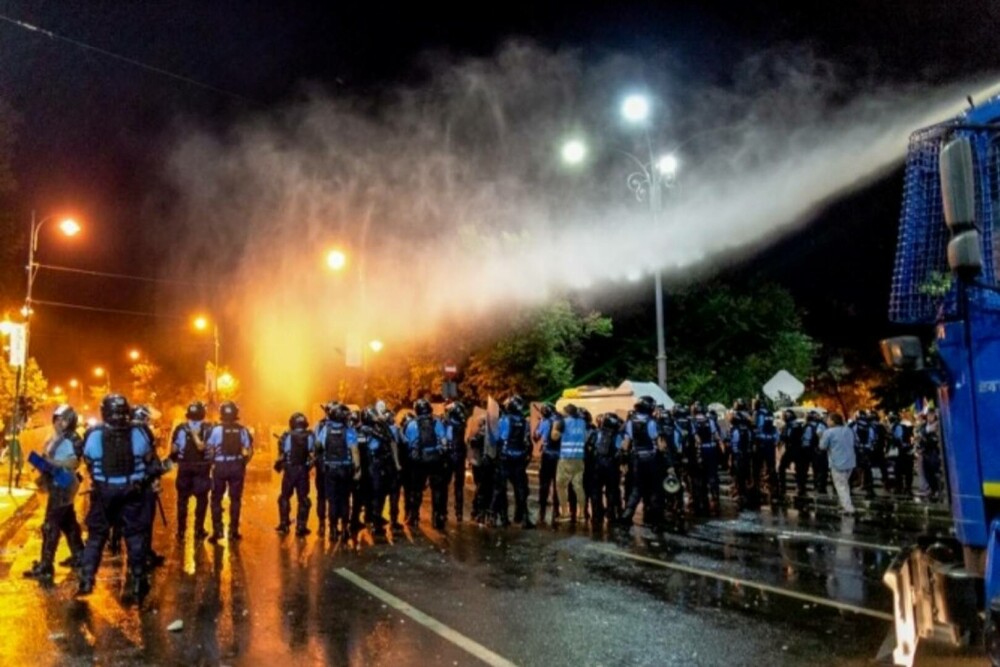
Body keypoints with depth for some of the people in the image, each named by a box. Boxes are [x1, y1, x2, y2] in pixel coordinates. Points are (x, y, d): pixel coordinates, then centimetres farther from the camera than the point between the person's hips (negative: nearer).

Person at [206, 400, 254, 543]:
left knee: (216, 499, 11)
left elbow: (210, 450, -9)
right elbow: (249, 451, -2)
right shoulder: (242, 430, -1)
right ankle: (233, 531, 14)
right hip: (237, 466, 2)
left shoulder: (216, 430, -8)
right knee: (235, 499, 11)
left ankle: (217, 531, 8)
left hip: (220, 466, -2)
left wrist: (211, 463, 7)